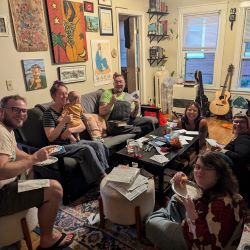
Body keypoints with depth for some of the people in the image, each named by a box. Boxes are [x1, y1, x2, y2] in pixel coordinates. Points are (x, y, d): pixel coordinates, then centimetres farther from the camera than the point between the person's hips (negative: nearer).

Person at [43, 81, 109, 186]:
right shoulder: (49, 113, -8)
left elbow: (82, 126, 7)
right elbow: (50, 138, -15)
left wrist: (70, 130, -13)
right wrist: (63, 122, -23)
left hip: (74, 141, 6)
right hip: (61, 146, -6)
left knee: (99, 145, -17)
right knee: (87, 149, -29)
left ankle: (106, 173, -17)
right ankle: (102, 177, -21)